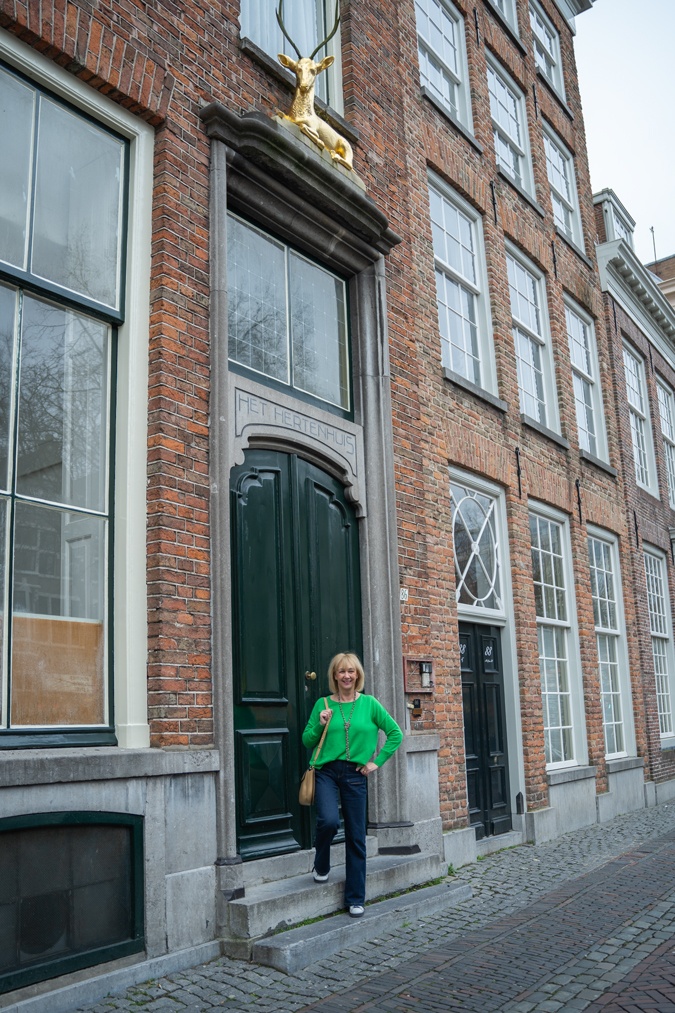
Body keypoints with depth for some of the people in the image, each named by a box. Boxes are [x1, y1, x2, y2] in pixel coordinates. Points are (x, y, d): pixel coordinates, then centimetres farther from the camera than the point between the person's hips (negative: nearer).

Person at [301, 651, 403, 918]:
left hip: (355, 774, 1)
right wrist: (320, 725, -11)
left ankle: (355, 899, 20)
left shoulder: (369, 704, 2)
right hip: (326, 772, -1)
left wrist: (377, 761, -1)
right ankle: (321, 865, 8)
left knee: (356, 836, 5)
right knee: (329, 821, -25)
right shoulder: (323, 704, 3)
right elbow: (307, 741, 7)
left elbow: (395, 734, 5)